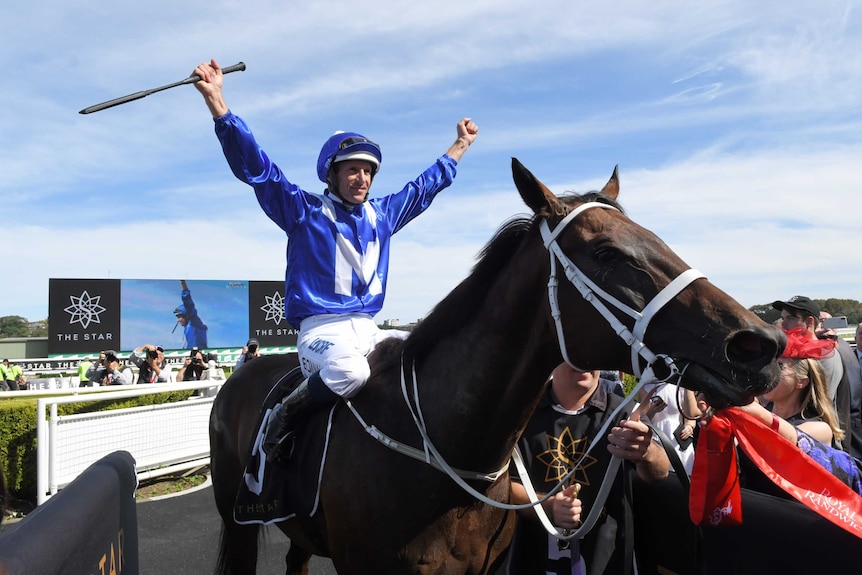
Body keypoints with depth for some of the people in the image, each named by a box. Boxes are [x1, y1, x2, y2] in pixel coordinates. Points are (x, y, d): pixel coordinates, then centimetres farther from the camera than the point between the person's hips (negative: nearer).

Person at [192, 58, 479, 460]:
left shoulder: (381, 215, 16)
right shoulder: (304, 211, 1)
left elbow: (426, 185, 30)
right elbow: (255, 166, -8)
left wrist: (461, 145, 38)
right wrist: (215, 99, -16)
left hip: (368, 330, 6)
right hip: (321, 329, -6)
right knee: (350, 369, -37)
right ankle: (283, 419, -12)